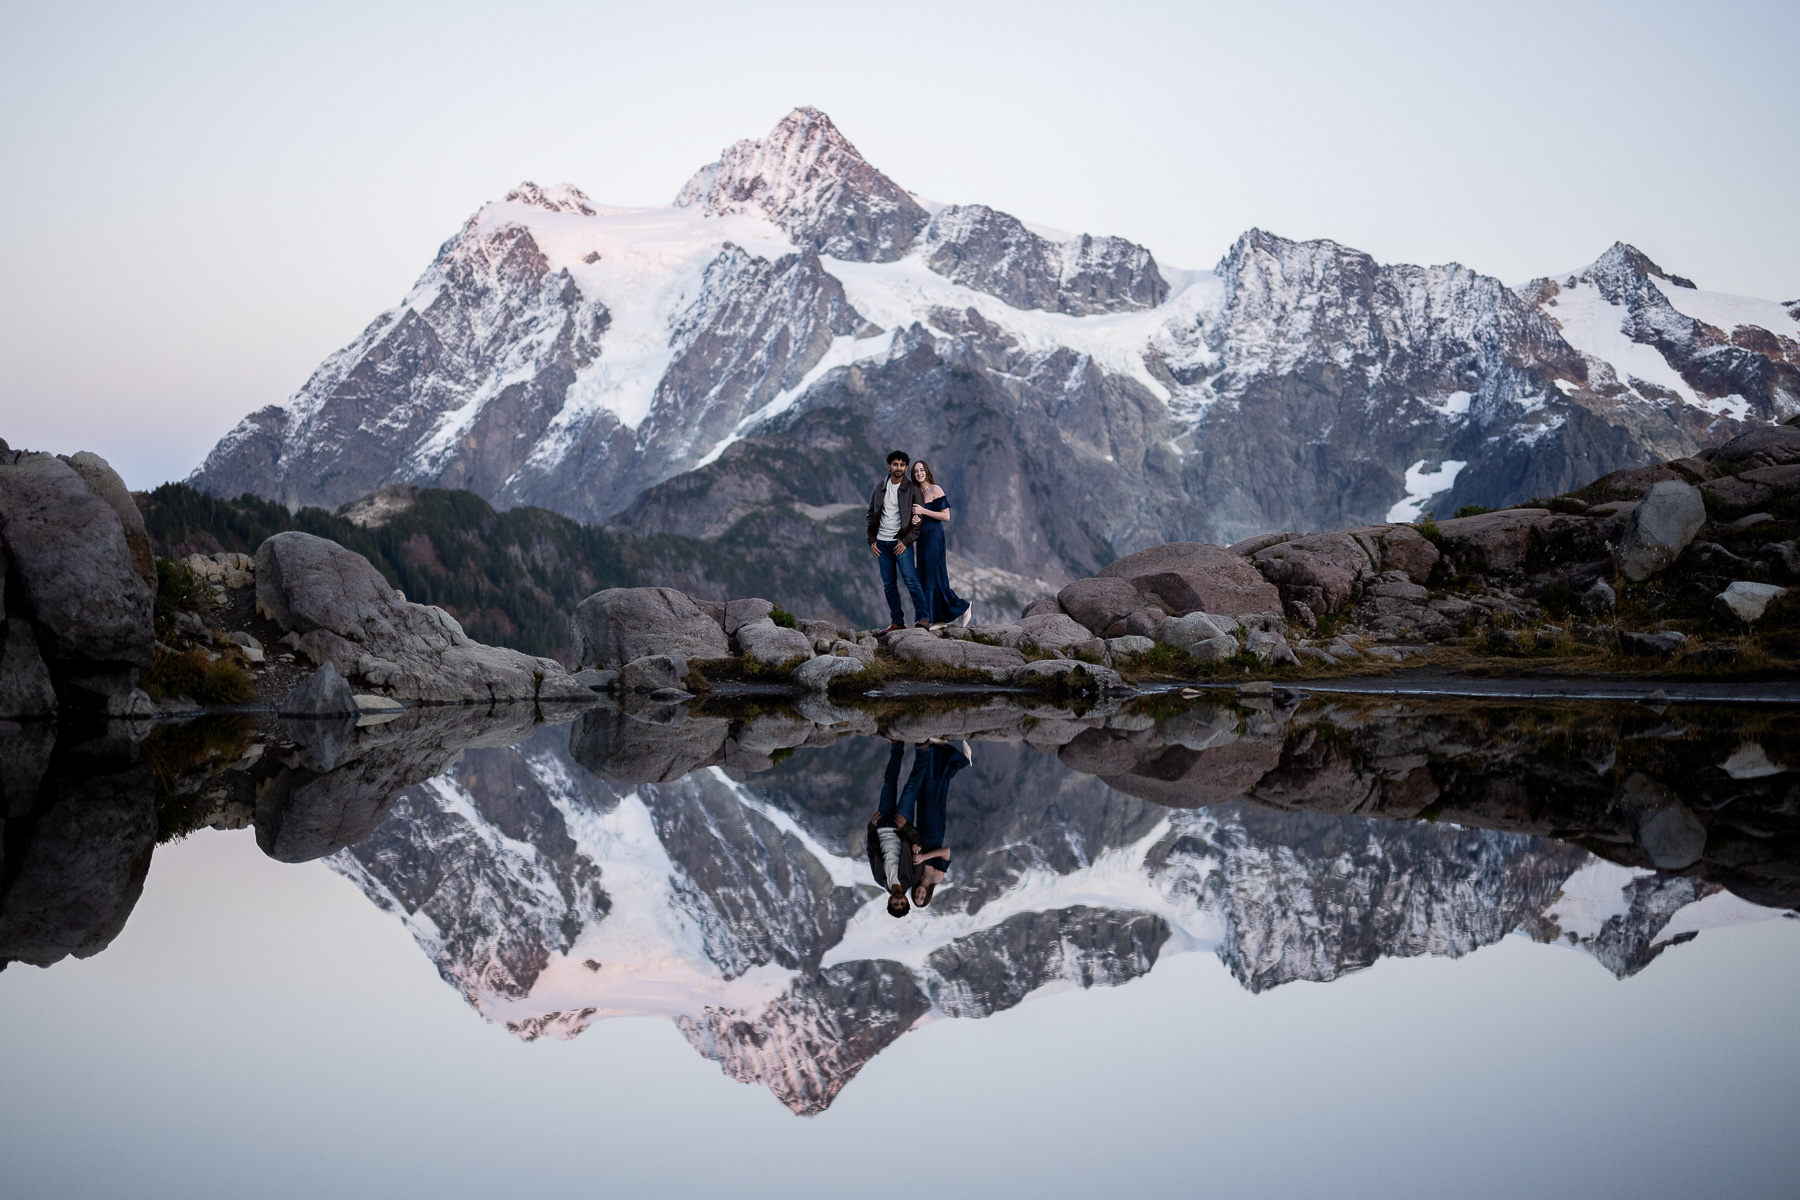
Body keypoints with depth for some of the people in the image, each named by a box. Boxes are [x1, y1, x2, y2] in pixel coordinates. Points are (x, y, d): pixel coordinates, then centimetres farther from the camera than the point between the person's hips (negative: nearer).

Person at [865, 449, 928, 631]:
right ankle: (897, 622, 8)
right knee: (889, 585, 4)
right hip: (882, 542, 5)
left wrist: (906, 541, -12)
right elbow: (871, 514, 15)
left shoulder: (912, 489, -2)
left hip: (901, 542, -5)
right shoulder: (880, 488, 10)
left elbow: (920, 518, -5)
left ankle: (922, 617, -12)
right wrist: (872, 540, 5)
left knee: (911, 580, -14)